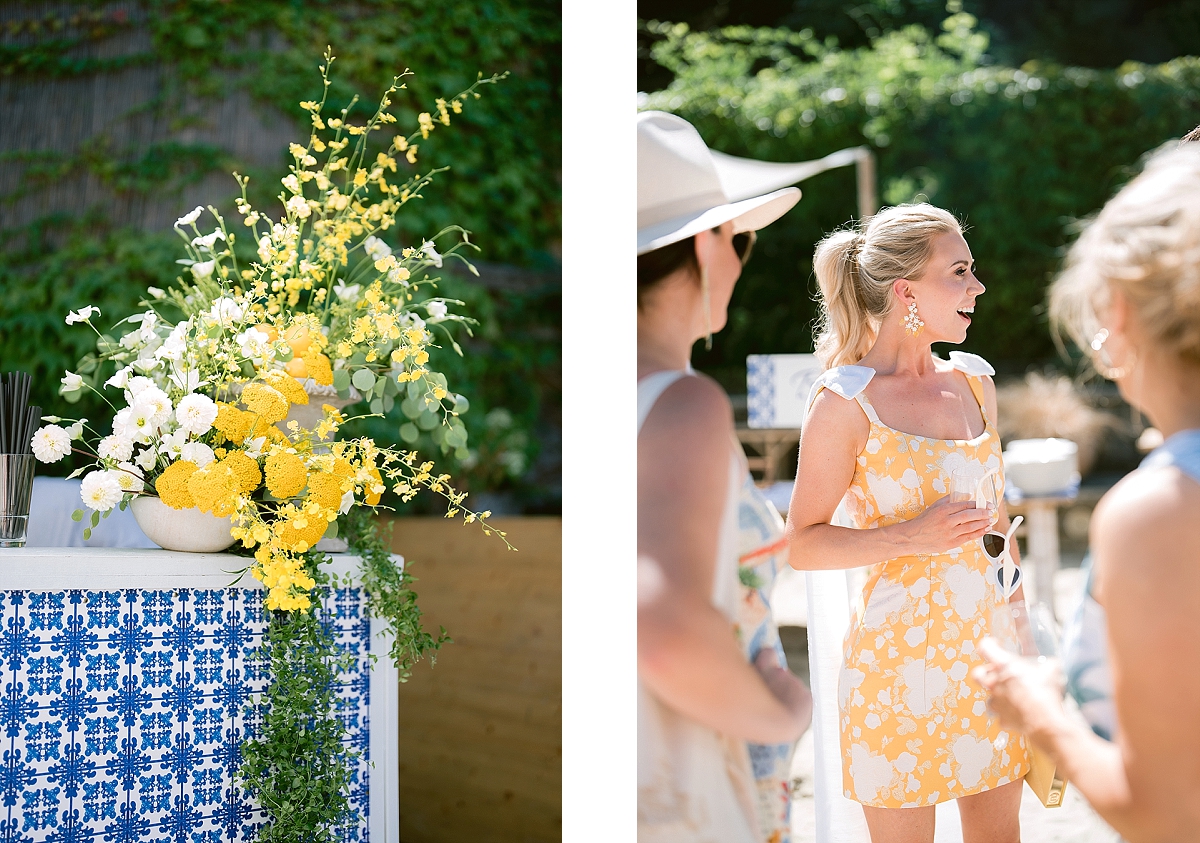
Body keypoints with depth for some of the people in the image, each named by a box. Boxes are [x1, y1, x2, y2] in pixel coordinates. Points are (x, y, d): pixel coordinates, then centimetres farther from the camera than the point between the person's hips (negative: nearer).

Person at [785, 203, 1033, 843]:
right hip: (899, 648, -6)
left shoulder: (974, 381, 7)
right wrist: (907, 537, -22)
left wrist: (1024, 624, 18)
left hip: (992, 641, 6)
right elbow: (803, 544, -9)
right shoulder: (845, 400, -12)